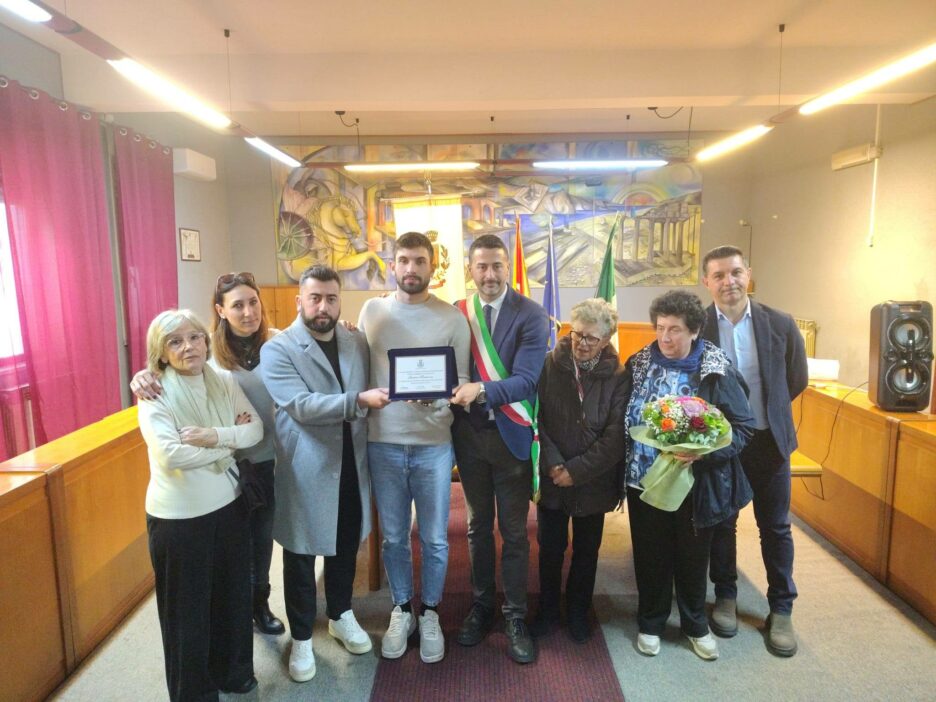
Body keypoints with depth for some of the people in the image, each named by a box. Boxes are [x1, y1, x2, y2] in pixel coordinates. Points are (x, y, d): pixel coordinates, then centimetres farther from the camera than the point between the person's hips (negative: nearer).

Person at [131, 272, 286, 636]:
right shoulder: (208, 348, -12)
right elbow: (169, 366, -6)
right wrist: (144, 376, -29)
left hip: (268, 461, 2)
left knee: (262, 536, 21)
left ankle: (260, 603, 44)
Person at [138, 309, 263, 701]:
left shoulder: (224, 383, -1)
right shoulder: (154, 396, -14)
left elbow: (256, 429, -8)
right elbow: (170, 454, -27)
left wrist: (215, 436, -26)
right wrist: (232, 440, -18)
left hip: (228, 505, 5)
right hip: (178, 516, -4)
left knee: (233, 595, 19)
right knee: (187, 607, 12)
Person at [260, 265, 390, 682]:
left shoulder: (357, 342, 4)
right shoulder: (277, 350, -12)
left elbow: (371, 390, 13)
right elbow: (302, 406, -23)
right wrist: (358, 401, -31)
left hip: (351, 465, 5)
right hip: (306, 470, -4)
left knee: (346, 546, 20)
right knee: (301, 555, 11)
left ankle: (341, 616, 43)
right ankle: (302, 638, 30)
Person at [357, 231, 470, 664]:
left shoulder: (452, 318, -2)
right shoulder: (371, 311, 3)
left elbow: (462, 378, -3)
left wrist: (437, 395, -23)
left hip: (433, 443, -1)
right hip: (382, 442, 1)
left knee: (434, 538, 10)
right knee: (393, 536, 15)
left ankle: (429, 613, 32)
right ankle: (401, 610, 34)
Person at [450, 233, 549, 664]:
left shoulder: (531, 316, -10)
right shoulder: (456, 313, 1)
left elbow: (526, 380, -19)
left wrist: (482, 390, -34)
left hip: (511, 434, -3)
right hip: (470, 434, 3)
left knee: (514, 530, 7)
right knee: (478, 526, 16)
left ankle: (515, 616, 23)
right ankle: (481, 607, 33)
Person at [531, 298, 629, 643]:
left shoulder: (617, 377, -8)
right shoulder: (549, 365, -8)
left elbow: (615, 437, -12)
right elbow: (536, 419, -9)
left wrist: (576, 470, -15)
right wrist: (553, 464, -17)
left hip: (593, 481, 0)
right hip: (551, 479, 0)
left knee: (586, 551, 16)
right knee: (550, 548, 13)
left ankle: (578, 612, 37)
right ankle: (547, 609, 34)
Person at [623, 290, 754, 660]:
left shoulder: (716, 372, -10)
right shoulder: (638, 365, -3)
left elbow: (743, 427, -9)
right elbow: (622, 420, 3)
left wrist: (703, 452, -25)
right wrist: (622, 476, -1)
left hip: (695, 484, -1)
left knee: (693, 556, 17)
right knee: (650, 556, 15)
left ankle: (695, 624, 40)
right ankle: (650, 623, 37)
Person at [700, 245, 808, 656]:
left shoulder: (780, 324, -7)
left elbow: (796, 380, 7)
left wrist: (766, 411, 11)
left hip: (768, 440, 1)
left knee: (775, 527, 11)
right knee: (721, 524, 14)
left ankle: (781, 610, 28)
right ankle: (726, 597, 34)